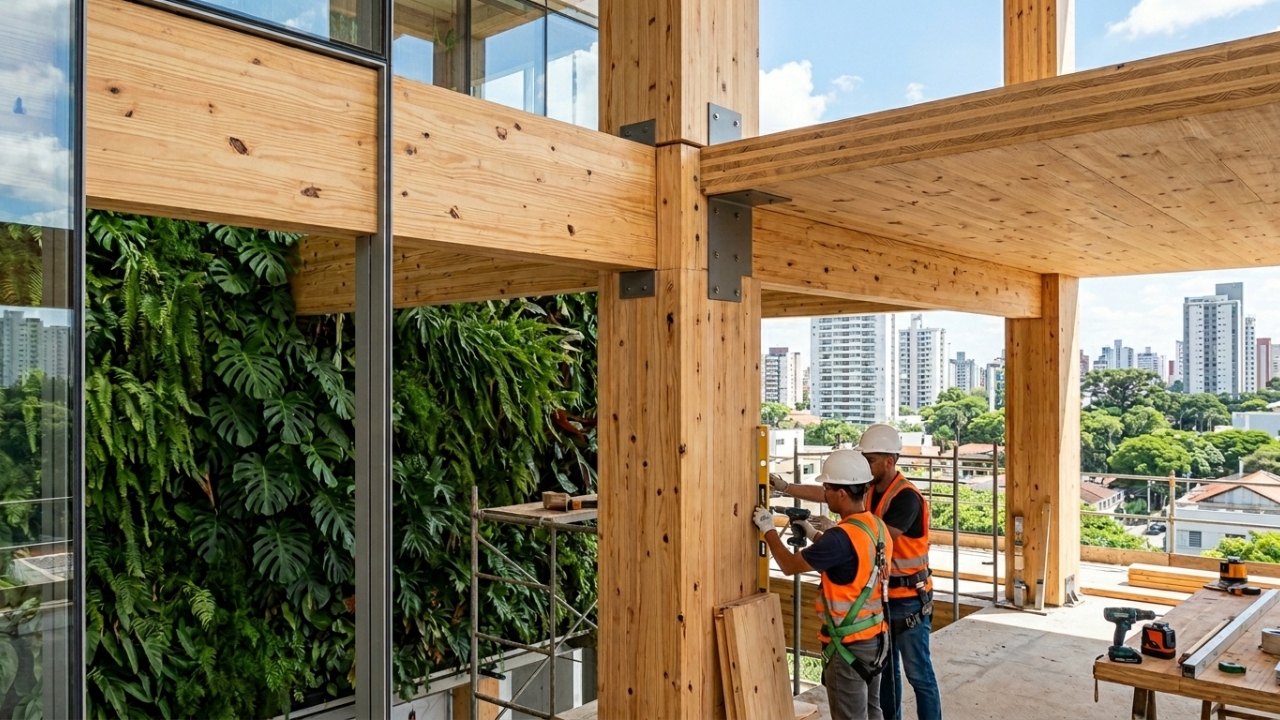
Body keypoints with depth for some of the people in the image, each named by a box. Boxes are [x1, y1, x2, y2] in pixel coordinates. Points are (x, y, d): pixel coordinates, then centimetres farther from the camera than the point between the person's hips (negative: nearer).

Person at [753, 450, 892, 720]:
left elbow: (790, 565, -17)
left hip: (849, 644, -9)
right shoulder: (877, 526, 1)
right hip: (875, 636, 9)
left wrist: (768, 529, -4)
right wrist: (813, 533, 13)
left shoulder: (843, 536, -26)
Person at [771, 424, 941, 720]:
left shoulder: (907, 498, -22)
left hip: (909, 598, -8)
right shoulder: (868, 489, 2)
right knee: (885, 667, 18)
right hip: (880, 594, 8)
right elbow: (824, 494, 1)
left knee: (918, 672, 1)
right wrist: (784, 487, -7)